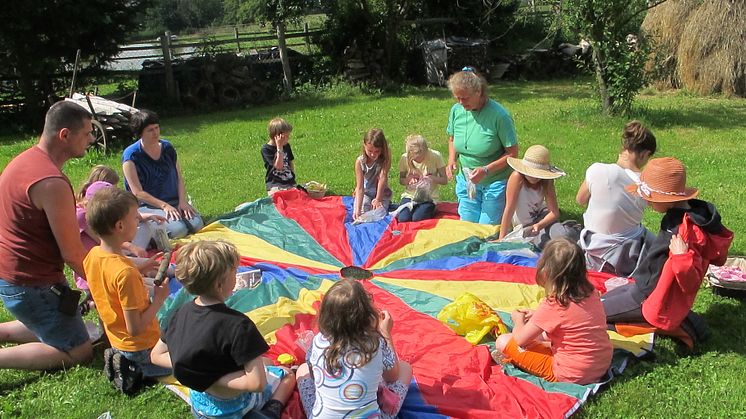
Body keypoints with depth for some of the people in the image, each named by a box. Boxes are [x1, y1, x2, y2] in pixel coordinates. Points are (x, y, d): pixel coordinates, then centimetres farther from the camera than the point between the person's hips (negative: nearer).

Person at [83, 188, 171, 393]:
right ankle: (139, 369, -2)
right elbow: (135, 328, -28)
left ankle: (124, 363, 10)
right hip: (141, 347, -8)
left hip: (116, 341, 8)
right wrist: (159, 299, -16)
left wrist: (139, 267, 7)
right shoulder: (126, 273, -33)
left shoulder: (92, 255, -8)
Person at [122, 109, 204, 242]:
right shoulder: (131, 155, -9)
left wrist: (183, 201, -9)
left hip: (174, 202, 5)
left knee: (197, 224, -21)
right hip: (147, 206, -5)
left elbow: (179, 177, 9)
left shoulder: (167, 148, 8)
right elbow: (137, 192, -12)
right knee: (178, 229, -29)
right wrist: (164, 205, -20)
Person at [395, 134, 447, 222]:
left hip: (428, 197, -2)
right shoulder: (405, 158, -6)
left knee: (418, 219, -27)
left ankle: (429, 210, 6)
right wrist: (408, 180, -17)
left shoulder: (436, 156, -11)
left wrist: (432, 178, -24)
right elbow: (401, 180, 7)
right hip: (410, 195, 2)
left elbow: (444, 180, -4)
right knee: (403, 219, -25)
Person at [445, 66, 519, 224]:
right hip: (466, 181, 5)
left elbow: (512, 153, -14)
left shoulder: (498, 115, -20)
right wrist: (451, 160, -6)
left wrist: (486, 170, -25)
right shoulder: (456, 110, -5)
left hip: (495, 183, -4)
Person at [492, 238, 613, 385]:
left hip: (571, 376, -8)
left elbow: (520, 339, -11)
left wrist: (518, 320, 10)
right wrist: (537, 315, 16)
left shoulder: (552, 305, -23)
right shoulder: (591, 292, -4)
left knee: (503, 341, -5)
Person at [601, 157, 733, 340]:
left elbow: (690, 284, -29)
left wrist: (682, 257, -42)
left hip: (647, 300, -9)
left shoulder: (684, 231, -31)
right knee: (603, 299, 25)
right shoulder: (696, 213, -3)